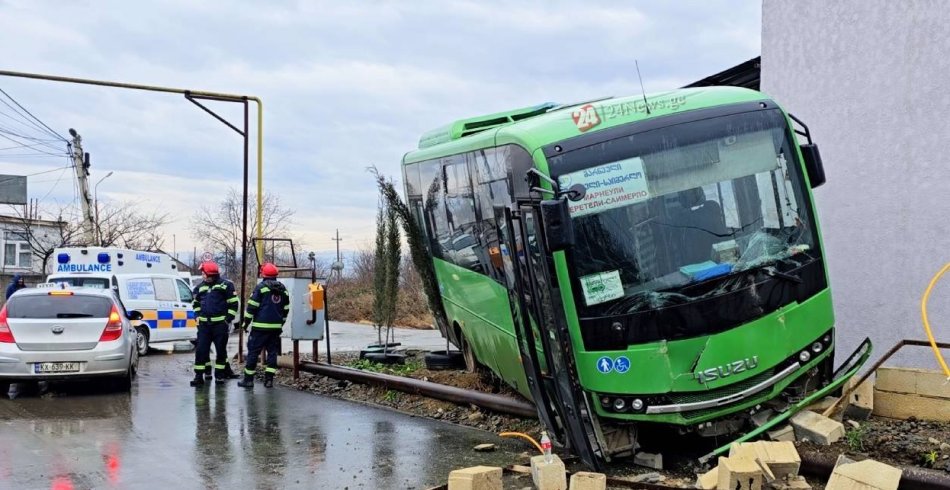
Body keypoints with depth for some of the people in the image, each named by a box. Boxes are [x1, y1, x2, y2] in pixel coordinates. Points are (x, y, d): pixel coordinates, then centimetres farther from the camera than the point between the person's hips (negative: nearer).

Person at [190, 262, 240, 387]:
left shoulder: (225, 285, -3)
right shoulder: (200, 288, 13)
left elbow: (233, 303, -2)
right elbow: (196, 304, 26)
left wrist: (228, 319, -6)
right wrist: (198, 317, 13)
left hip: (220, 324, -4)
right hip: (204, 324, 4)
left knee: (221, 350, 5)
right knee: (201, 349, -3)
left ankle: (220, 374, 17)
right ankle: (199, 376, -2)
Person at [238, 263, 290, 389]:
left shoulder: (261, 287, -6)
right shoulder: (283, 289, 11)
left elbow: (252, 306, -8)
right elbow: (286, 309, 16)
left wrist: (246, 322, 0)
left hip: (261, 326, -5)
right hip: (276, 326, 5)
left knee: (253, 352, 1)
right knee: (272, 352, 9)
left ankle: (248, 379, 2)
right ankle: (269, 379, 5)